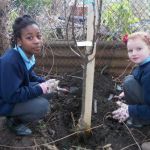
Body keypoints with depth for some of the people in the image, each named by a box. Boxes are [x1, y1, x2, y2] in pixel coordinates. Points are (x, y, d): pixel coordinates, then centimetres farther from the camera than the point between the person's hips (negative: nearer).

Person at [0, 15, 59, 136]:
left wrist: (44, 82, -8)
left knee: (46, 89, 2)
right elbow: (11, 96, -31)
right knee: (43, 106, -21)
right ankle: (14, 121, 4)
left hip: (16, 91, 9)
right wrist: (40, 89, -26)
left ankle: (16, 116, 12)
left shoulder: (27, 54, -7)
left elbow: (29, 75, 10)